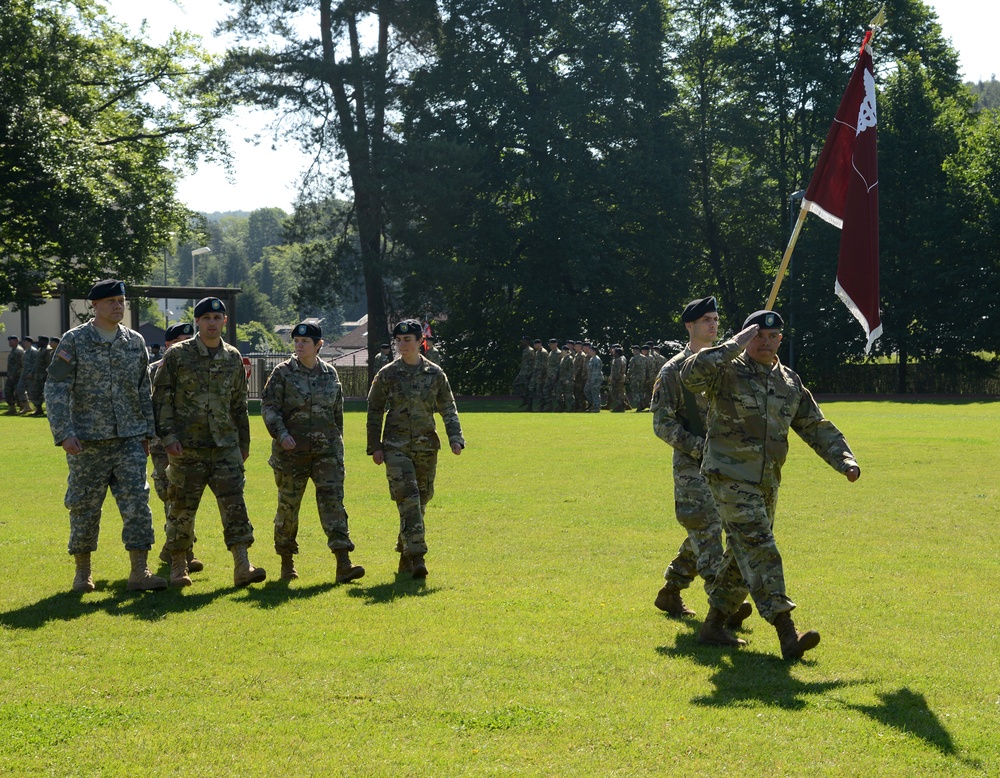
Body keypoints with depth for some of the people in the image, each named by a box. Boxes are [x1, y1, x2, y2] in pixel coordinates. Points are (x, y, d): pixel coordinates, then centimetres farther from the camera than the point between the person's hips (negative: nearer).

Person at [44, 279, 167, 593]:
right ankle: (83, 572, 18)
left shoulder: (135, 342, 9)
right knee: (85, 507, 4)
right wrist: (64, 434, -14)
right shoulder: (74, 341, -3)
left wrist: (146, 432, 11)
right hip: (87, 441, -3)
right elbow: (55, 389, -6)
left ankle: (139, 572, -3)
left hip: (129, 440, 3)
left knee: (137, 502, -5)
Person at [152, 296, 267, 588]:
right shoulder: (177, 355, 0)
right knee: (182, 507, 3)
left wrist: (243, 443, 19)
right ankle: (178, 566, 17)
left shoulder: (233, 358, 11)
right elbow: (161, 398, -2)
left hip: (225, 445, 3)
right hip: (187, 447, -3)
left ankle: (242, 566, -10)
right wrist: (168, 436, -10)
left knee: (234, 502, -7)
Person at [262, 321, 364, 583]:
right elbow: (268, 406, -5)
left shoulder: (330, 373, 9)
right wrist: (280, 433, -19)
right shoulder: (283, 373, 0)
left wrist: (337, 442, 18)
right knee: (288, 504, 6)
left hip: (327, 449, 1)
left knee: (333, 500, -10)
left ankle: (343, 564, -16)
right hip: (291, 450, -1)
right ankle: (287, 561, 22)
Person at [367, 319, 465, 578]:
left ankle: (405, 554, 23)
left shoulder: (435, 374, 6)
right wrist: (375, 446, 1)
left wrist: (455, 438, -5)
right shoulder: (387, 374, 1)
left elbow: (448, 409, 8)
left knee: (421, 499, 7)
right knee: (408, 499, -14)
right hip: (396, 447, -3)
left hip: (426, 446, 3)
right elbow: (375, 411, 6)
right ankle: (417, 556, -17)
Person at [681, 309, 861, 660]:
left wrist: (844, 460, 1)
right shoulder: (727, 372, -6)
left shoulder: (791, 383, 13)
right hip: (730, 476, -7)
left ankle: (720, 612, 37)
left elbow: (816, 427, 15)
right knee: (758, 550, -15)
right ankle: (786, 633, -22)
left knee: (746, 551, 16)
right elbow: (691, 375, -26)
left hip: (767, 482, 7)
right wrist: (732, 347, -25)